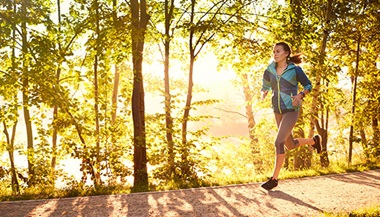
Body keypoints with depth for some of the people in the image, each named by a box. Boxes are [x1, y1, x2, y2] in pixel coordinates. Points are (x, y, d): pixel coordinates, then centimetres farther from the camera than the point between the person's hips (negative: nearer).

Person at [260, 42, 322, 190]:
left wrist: (300, 95, -17)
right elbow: (265, 87, 15)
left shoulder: (295, 70, -8)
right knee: (290, 145, 16)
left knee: (279, 142, -17)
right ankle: (314, 141, 46)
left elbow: (308, 85, 3)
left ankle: (274, 178, -5)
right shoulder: (269, 71, 3)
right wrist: (263, 94, -10)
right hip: (278, 112, 6)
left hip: (291, 111, -6)